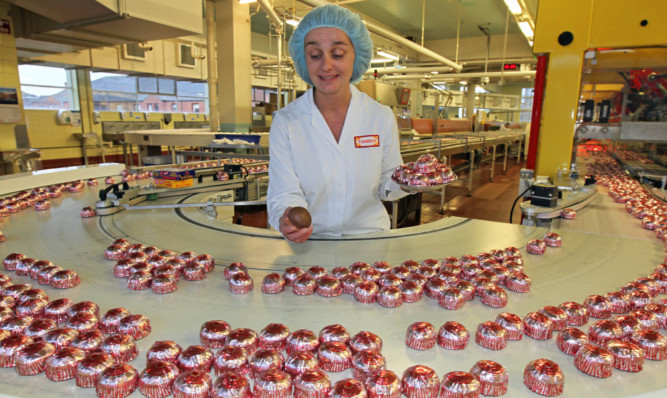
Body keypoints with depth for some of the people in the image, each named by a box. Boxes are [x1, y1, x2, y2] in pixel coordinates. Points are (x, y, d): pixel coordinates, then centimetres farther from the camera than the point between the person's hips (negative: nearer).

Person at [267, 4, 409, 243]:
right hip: (310, 242, 0)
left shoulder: (382, 118, 0)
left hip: (368, 239, 1)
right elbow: (284, 193, -5)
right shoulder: (284, 122, -4)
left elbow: (385, 187, 9)